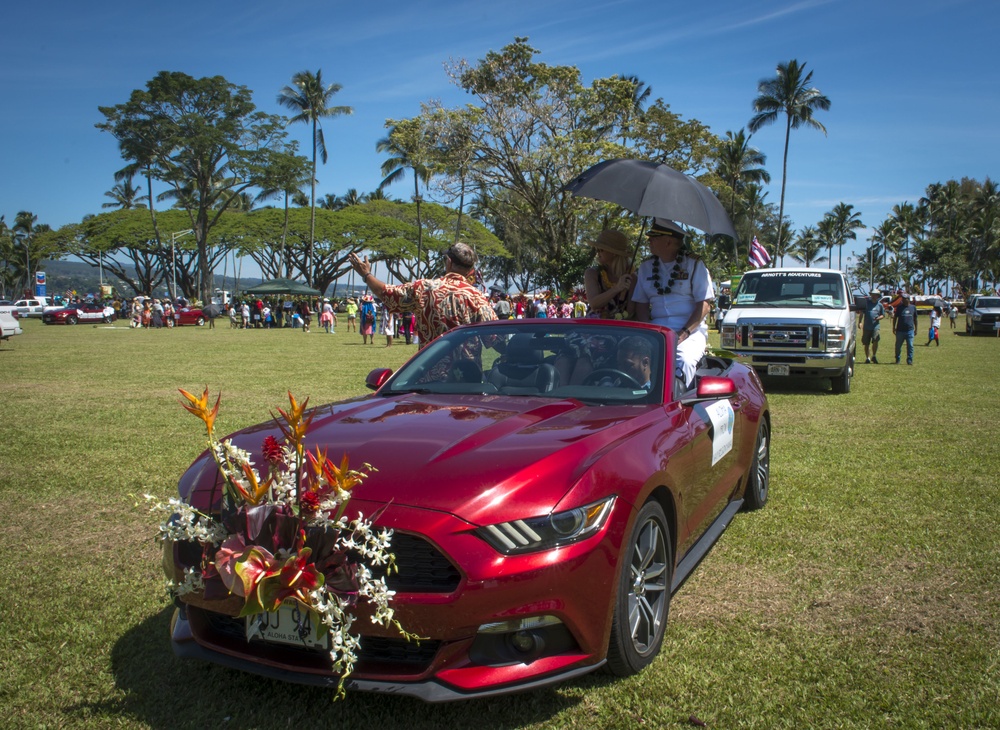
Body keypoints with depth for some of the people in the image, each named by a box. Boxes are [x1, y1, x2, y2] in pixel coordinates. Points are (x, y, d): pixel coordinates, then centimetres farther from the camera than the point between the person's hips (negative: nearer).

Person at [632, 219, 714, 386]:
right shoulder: (646, 267, 17)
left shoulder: (694, 264, 3)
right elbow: (641, 303, 14)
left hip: (691, 329, -3)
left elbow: (704, 304, -2)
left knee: (684, 360, -34)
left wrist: (683, 334, -14)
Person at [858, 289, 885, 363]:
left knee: (875, 341, -19)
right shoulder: (866, 302, 6)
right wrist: (860, 322, -4)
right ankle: (867, 357, 18)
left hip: (875, 326, -1)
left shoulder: (880, 305, 9)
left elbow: (883, 315, 17)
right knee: (866, 344, 5)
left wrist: (879, 317, -6)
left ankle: (874, 356, -2)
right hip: (866, 326, 1)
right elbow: (861, 312, 6)